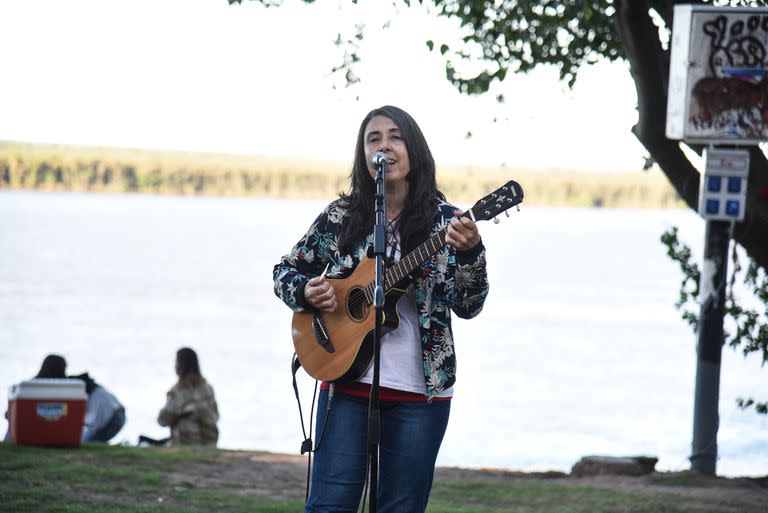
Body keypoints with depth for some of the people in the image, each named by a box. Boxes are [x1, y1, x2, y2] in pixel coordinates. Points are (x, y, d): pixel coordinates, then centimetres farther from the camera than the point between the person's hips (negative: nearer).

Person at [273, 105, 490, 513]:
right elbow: (285, 271, 14)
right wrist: (306, 292, -8)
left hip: (420, 390, -1)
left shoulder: (445, 222, 1)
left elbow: (467, 306, -7)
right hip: (347, 382, 1)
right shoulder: (341, 217, 4)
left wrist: (469, 253, -25)